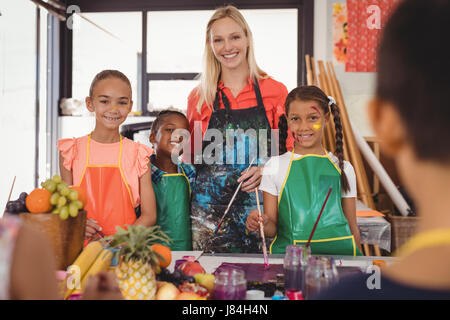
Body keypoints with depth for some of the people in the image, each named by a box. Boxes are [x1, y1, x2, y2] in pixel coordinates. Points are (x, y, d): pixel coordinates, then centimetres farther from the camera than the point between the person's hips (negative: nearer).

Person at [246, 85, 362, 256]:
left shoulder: (343, 168, 11)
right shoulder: (275, 166, 6)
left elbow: (353, 228, 16)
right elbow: (273, 229, 5)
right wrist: (263, 223, -14)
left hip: (337, 253, 2)